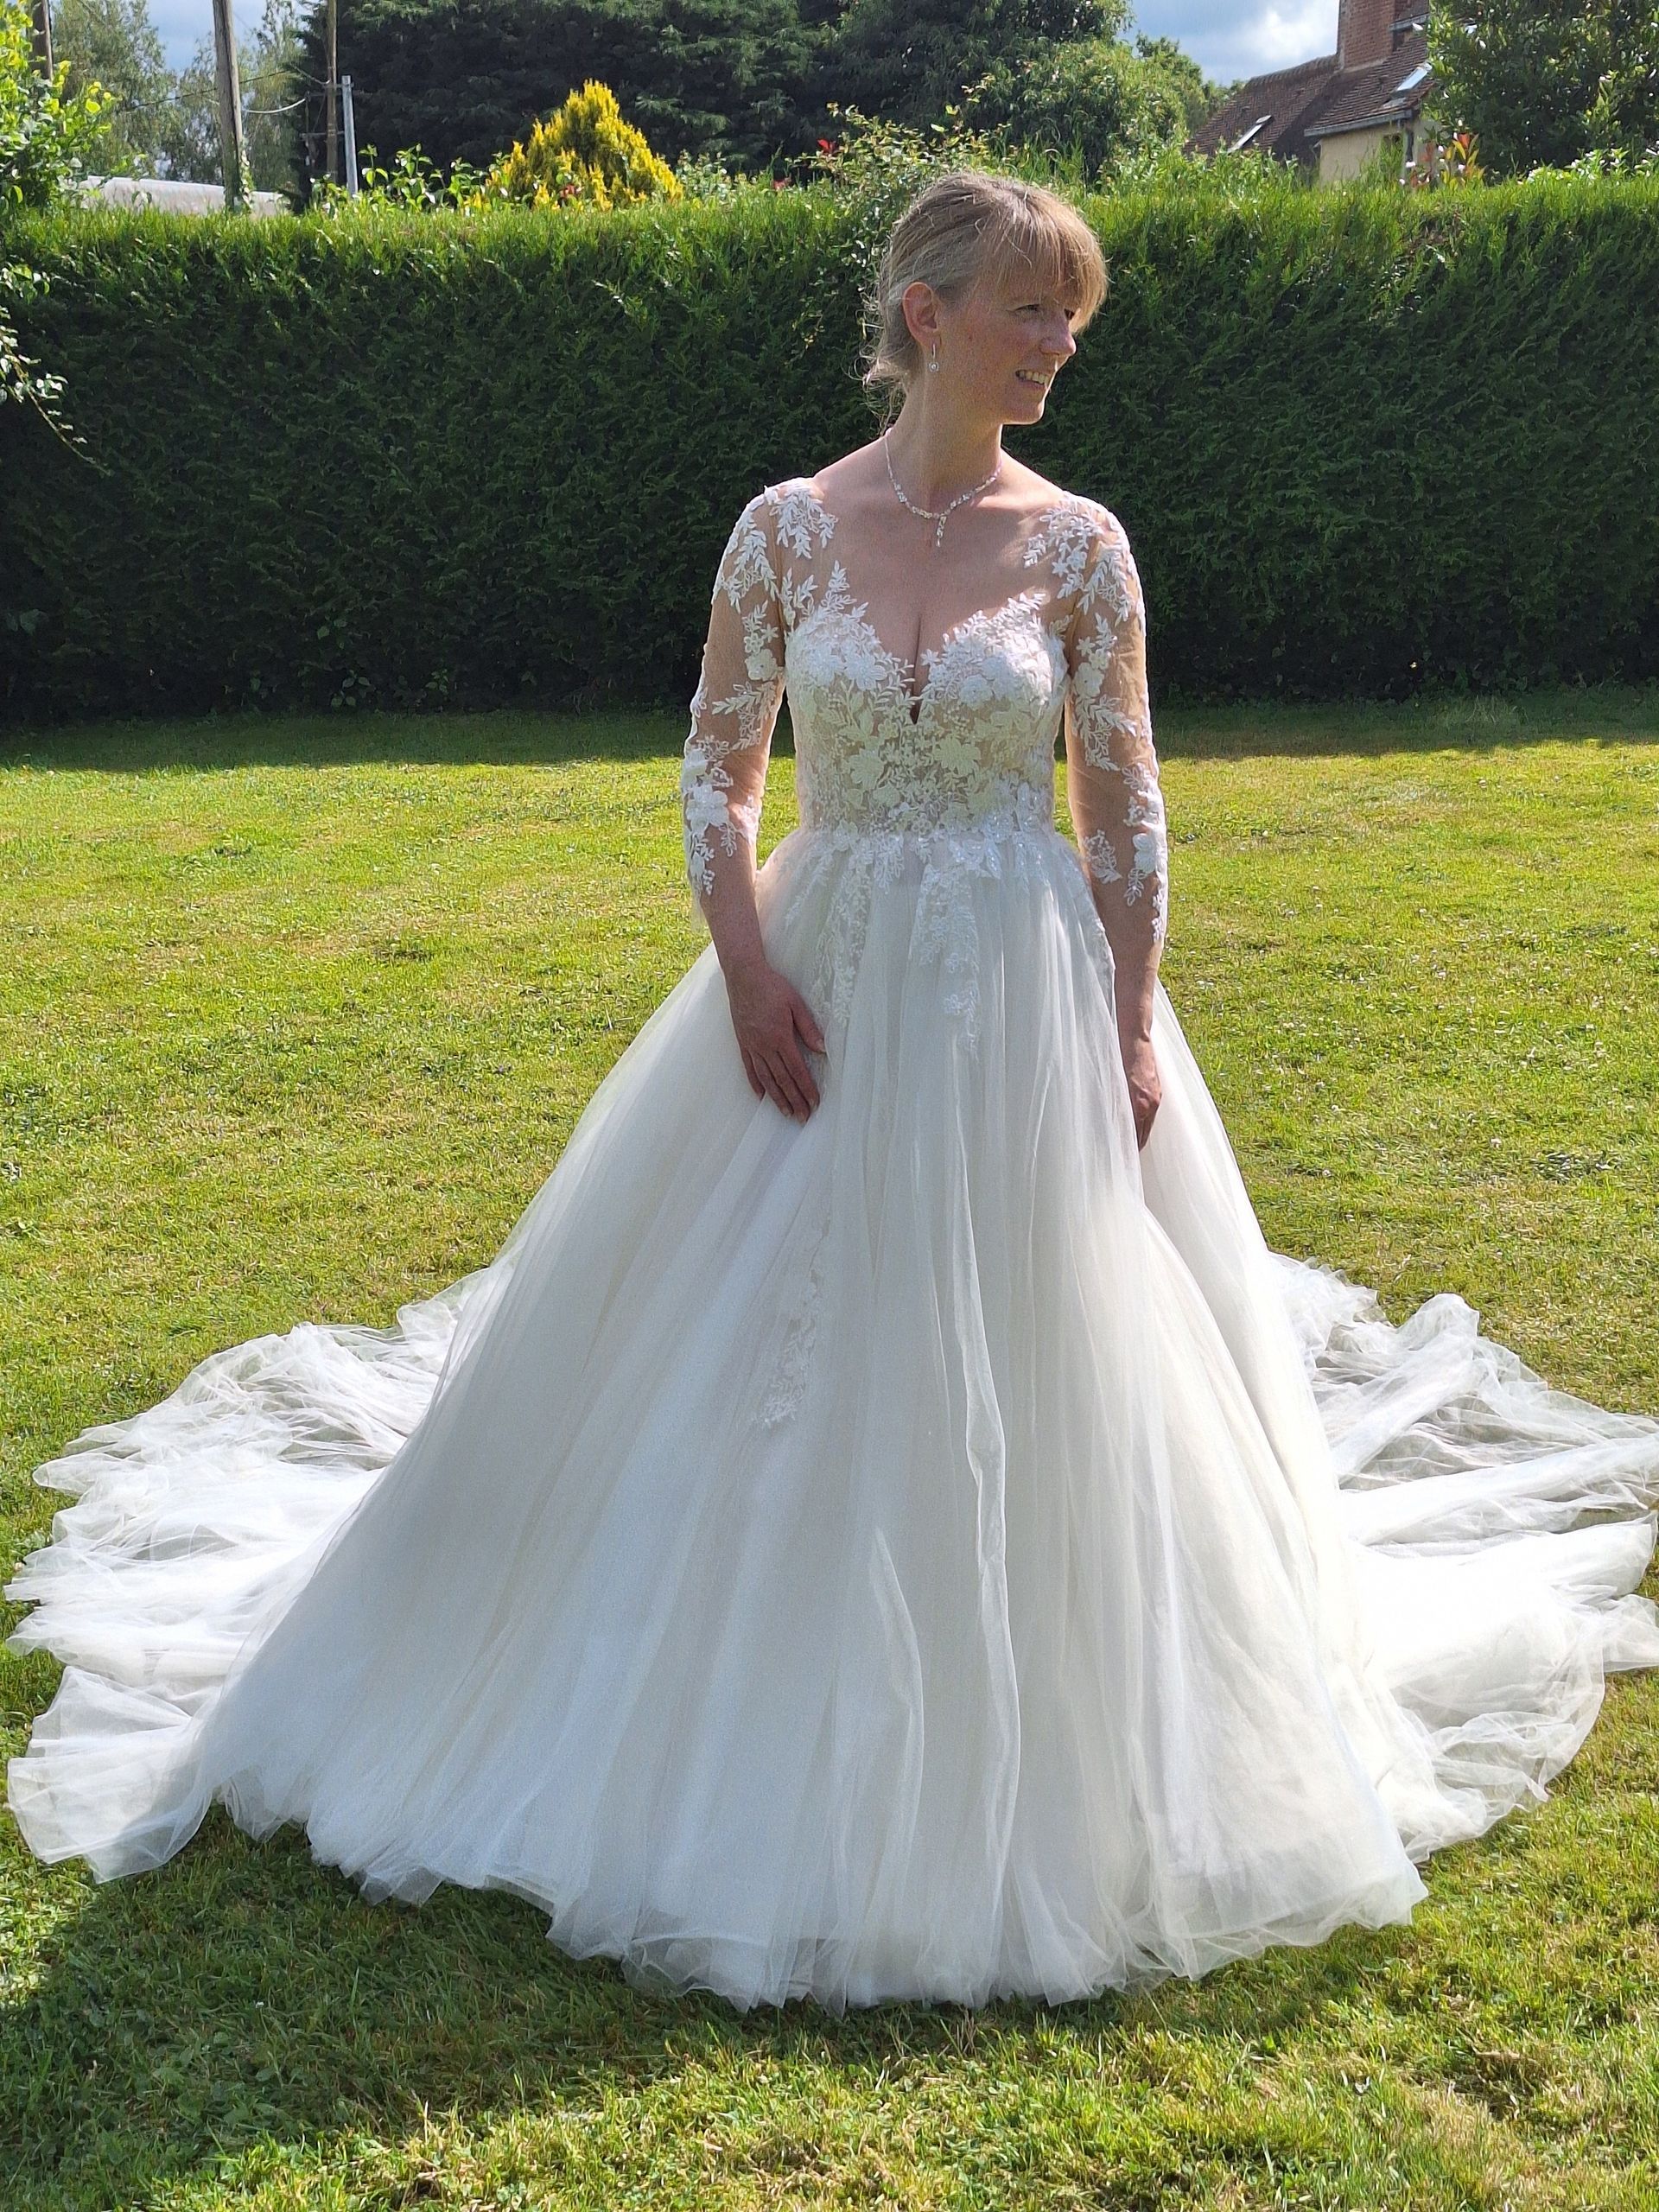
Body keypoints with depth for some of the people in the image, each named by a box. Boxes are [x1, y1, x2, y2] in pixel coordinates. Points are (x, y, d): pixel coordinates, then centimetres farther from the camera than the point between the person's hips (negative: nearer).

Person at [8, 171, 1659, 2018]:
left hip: (1022, 997, 0)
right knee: (770, 1357, 7)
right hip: (822, 982, 1)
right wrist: (747, 970, -8)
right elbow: (716, 769, 3)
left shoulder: (1079, 544, -1)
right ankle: (775, 1730, 29)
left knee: (1018, 1362, 4)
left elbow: (1125, 810, 1)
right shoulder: (788, 527, -1)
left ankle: (1017, 1748, 26)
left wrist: (1134, 1032, -5)